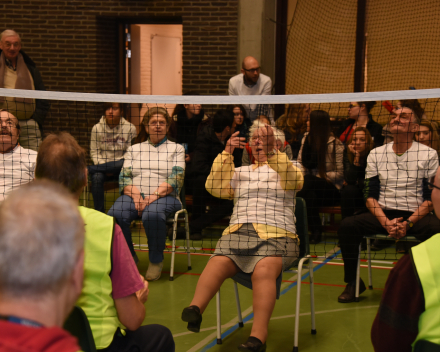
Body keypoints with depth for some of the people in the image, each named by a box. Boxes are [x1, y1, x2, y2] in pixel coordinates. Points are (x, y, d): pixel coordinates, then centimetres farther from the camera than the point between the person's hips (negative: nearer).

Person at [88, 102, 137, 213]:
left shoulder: (130, 128, 0)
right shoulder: (97, 128, 4)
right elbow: (94, 152, 5)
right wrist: (104, 168, -12)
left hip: (121, 167, -1)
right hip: (102, 165, 1)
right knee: (97, 177, -33)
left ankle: (88, 169, -25)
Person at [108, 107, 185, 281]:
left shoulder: (176, 149, 14)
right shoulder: (134, 149, 22)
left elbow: (176, 178, -1)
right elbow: (124, 177, 10)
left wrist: (154, 196, -16)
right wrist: (136, 196, -11)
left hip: (164, 196, -3)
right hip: (134, 195, 3)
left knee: (153, 215, -39)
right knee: (115, 215, -31)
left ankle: (156, 261, -17)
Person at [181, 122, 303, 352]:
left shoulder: (284, 169, 21)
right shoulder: (241, 172, 30)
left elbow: (295, 181, -3)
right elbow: (215, 188, 15)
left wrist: (270, 152, -12)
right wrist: (226, 153, 9)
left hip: (276, 234, -3)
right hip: (238, 231, 3)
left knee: (263, 269, -36)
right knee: (218, 263, -32)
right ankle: (195, 309, -51)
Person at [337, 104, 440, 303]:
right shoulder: (376, 155, 9)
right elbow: (370, 196, 5)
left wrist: (408, 223, -16)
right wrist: (386, 222, -13)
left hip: (416, 216, -2)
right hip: (383, 214, 3)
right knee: (347, 225, -22)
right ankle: (353, 283, -5)